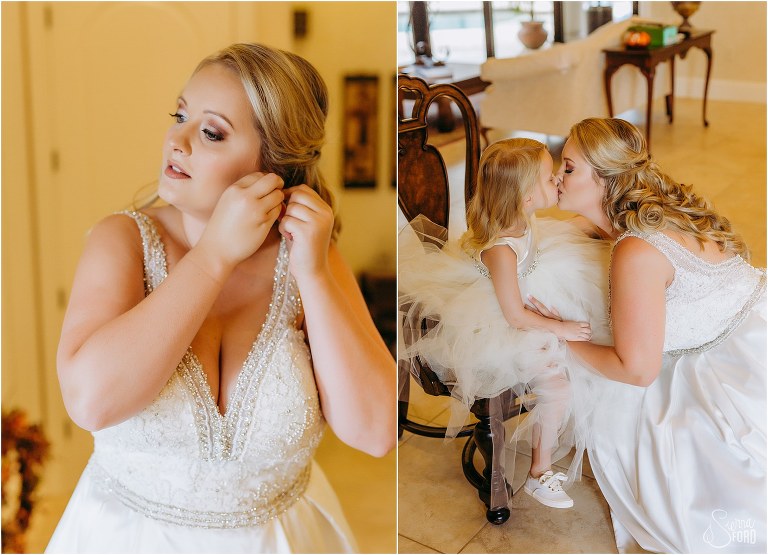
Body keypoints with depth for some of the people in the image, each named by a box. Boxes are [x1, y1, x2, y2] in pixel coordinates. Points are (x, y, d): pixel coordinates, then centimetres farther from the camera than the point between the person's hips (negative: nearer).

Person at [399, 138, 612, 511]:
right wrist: (561, 329, -19)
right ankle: (539, 474, 3)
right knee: (557, 385, -16)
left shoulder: (522, 220, -9)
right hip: (503, 333, -10)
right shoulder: (501, 250, -34)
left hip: (525, 314, 10)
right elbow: (515, 315, -26)